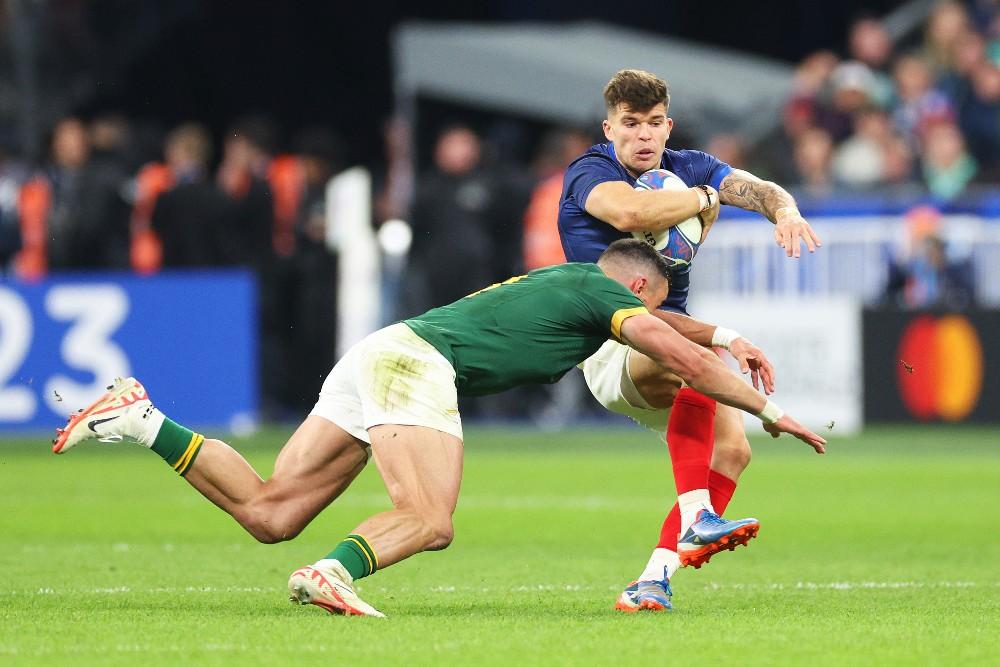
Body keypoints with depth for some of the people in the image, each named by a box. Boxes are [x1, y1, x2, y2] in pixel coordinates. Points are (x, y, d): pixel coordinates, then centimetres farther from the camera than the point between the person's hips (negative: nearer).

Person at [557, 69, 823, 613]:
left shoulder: (688, 168, 9)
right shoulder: (589, 172, -10)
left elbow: (758, 188, -6)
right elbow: (630, 212, -33)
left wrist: (785, 211, -30)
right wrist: (704, 199, -18)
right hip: (610, 349, -7)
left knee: (732, 446, -14)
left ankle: (655, 578, -12)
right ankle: (695, 523, -44)